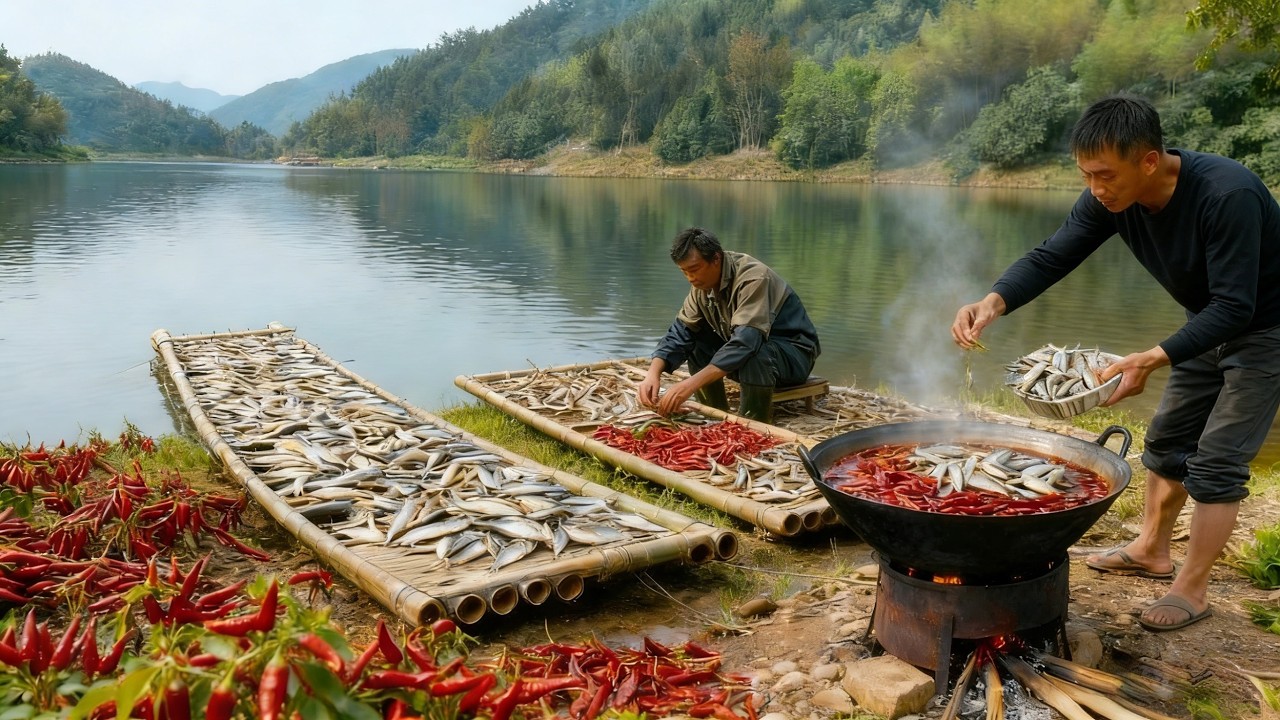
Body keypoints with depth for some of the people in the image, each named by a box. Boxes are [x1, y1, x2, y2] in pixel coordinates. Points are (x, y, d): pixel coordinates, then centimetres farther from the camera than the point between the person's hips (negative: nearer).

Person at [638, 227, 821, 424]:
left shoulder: (752, 278, -29)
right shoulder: (703, 283, -5)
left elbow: (745, 343, -40)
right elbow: (680, 332, -8)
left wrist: (692, 383, -48)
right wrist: (653, 373, -27)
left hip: (793, 351, -8)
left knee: (753, 356, -37)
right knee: (693, 344, -7)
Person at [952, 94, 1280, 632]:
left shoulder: (1227, 194, -36)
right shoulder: (1110, 199, -17)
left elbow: (1234, 308, -35)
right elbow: (1051, 258, -20)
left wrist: (1151, 360, -45)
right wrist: (993, 303, -39)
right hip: (1209, 325, 7)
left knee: (1216, 461, -6)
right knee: (1168, 440, 15)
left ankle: (1192, 590, 6)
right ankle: (1151, 550, 32)